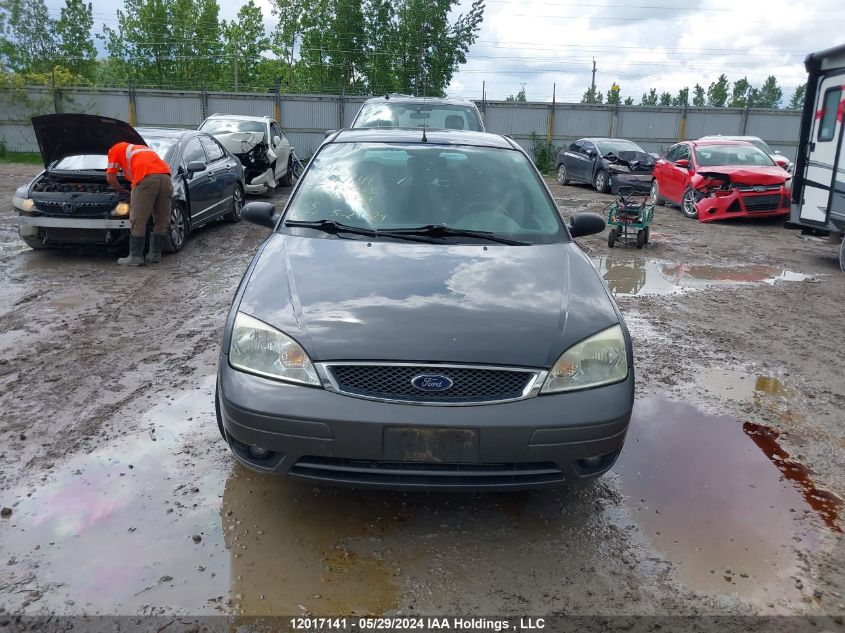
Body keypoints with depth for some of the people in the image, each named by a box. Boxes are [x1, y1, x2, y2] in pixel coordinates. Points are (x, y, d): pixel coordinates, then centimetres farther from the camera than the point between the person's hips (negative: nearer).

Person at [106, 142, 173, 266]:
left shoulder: (115, 149, 24)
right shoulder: (141, 148, 42)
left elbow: (110, 177, 19)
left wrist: (120, 190, 36)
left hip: (146, 178, -6)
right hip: (165, 176, 6)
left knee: (138, 221, 1)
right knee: (162, 220, 13)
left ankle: (135, 257, 5)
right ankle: (155, 255, 21)